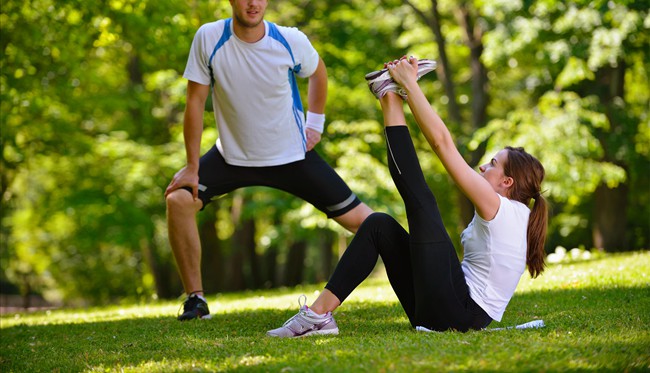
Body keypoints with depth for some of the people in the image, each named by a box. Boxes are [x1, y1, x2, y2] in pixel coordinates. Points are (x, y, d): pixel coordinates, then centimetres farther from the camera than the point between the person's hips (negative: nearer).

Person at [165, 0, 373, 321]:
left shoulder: (291, 41, -16)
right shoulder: (209, 38, -18)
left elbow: (317, 71, 8)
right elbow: (195, 102, -12)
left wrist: (315, 123, 6)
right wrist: (192, 167, -12)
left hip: (292, 156, 0)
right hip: (232, 155, 0)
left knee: (358, 219, -5)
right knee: (178, 200, -21)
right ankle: (195, 299, -8)